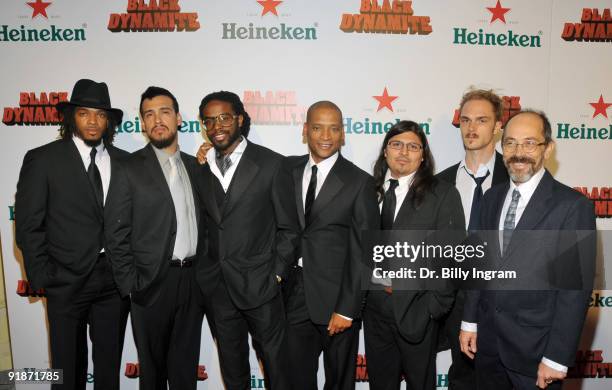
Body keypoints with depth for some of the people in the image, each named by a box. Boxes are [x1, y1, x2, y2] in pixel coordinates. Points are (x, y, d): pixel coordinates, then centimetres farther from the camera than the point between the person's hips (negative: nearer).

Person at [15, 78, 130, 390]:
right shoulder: (42, 159, -5)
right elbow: (28, 224, -4)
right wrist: (41, 277, -7)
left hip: (115, 279, 2)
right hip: (67, 281, -2)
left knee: (110, 364, 17)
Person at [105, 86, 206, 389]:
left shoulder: (195, 166, 8)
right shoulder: (131, 168, -5)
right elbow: (116, 232, -6)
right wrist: (130, 284, -10)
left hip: (193, 279, 4)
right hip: (153, 281, -3)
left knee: (186, 362, 17)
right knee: (153, 364, 14)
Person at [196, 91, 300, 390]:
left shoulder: (271, 164, -9)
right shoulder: (202, 168, 5)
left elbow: (288, 228, -6)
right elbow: (205, 224, 11)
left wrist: (276, 274, -8)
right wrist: (205, 271, 4)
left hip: (259, 284, -4)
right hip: (218, 286, 4)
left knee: (274, 359, 12)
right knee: (231, 364, 20)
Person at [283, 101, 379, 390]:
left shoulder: (360, 182, -7)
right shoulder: (288, 169, 4)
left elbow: (364, 251, -8)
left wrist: (347, 309, -11)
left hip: (336, 297, -2)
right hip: (293, 294, 3)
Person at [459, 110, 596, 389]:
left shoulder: (573, 206, -13)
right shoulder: (492, 198, 4)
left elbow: (576, 288, -13)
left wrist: (557, 357, -13)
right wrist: (469, 321, 7)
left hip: (535, 346, -4)